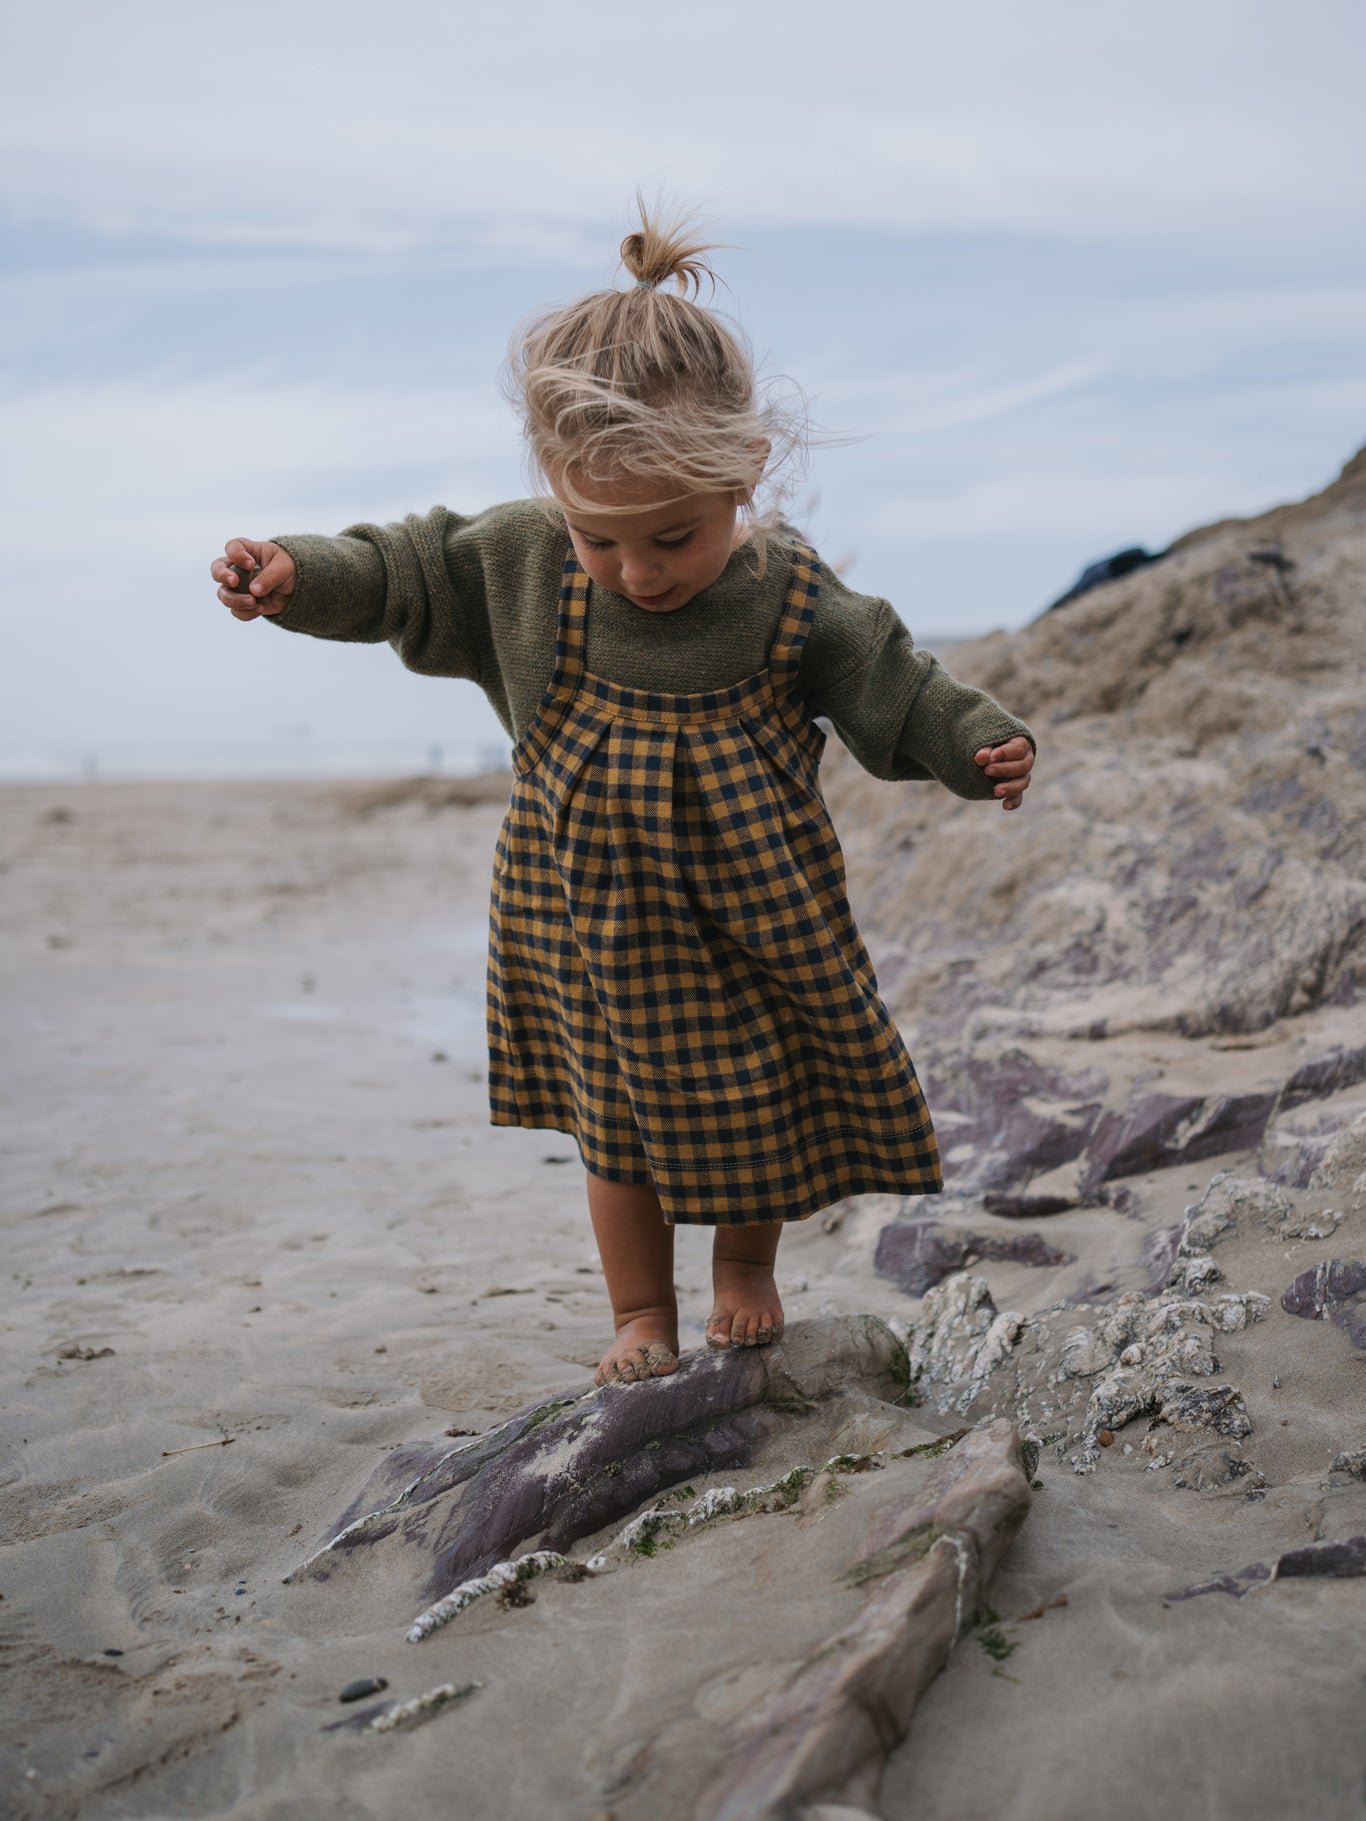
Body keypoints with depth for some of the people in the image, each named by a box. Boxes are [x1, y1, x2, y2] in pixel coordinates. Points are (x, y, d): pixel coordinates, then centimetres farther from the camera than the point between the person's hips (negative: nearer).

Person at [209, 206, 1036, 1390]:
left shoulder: (794, 600, -16)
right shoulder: (521, 565, -13)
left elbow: (895, 689, -6)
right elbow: (405, 575, -2)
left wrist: (983, 747, -20)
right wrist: (298, 575, -17)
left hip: (754, 918, -1)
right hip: (595, 921, 1)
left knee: (765, 1101, 13)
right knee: (618, 1115, 15)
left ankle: (746, 1264, 43)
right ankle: (642, 1312, 35)